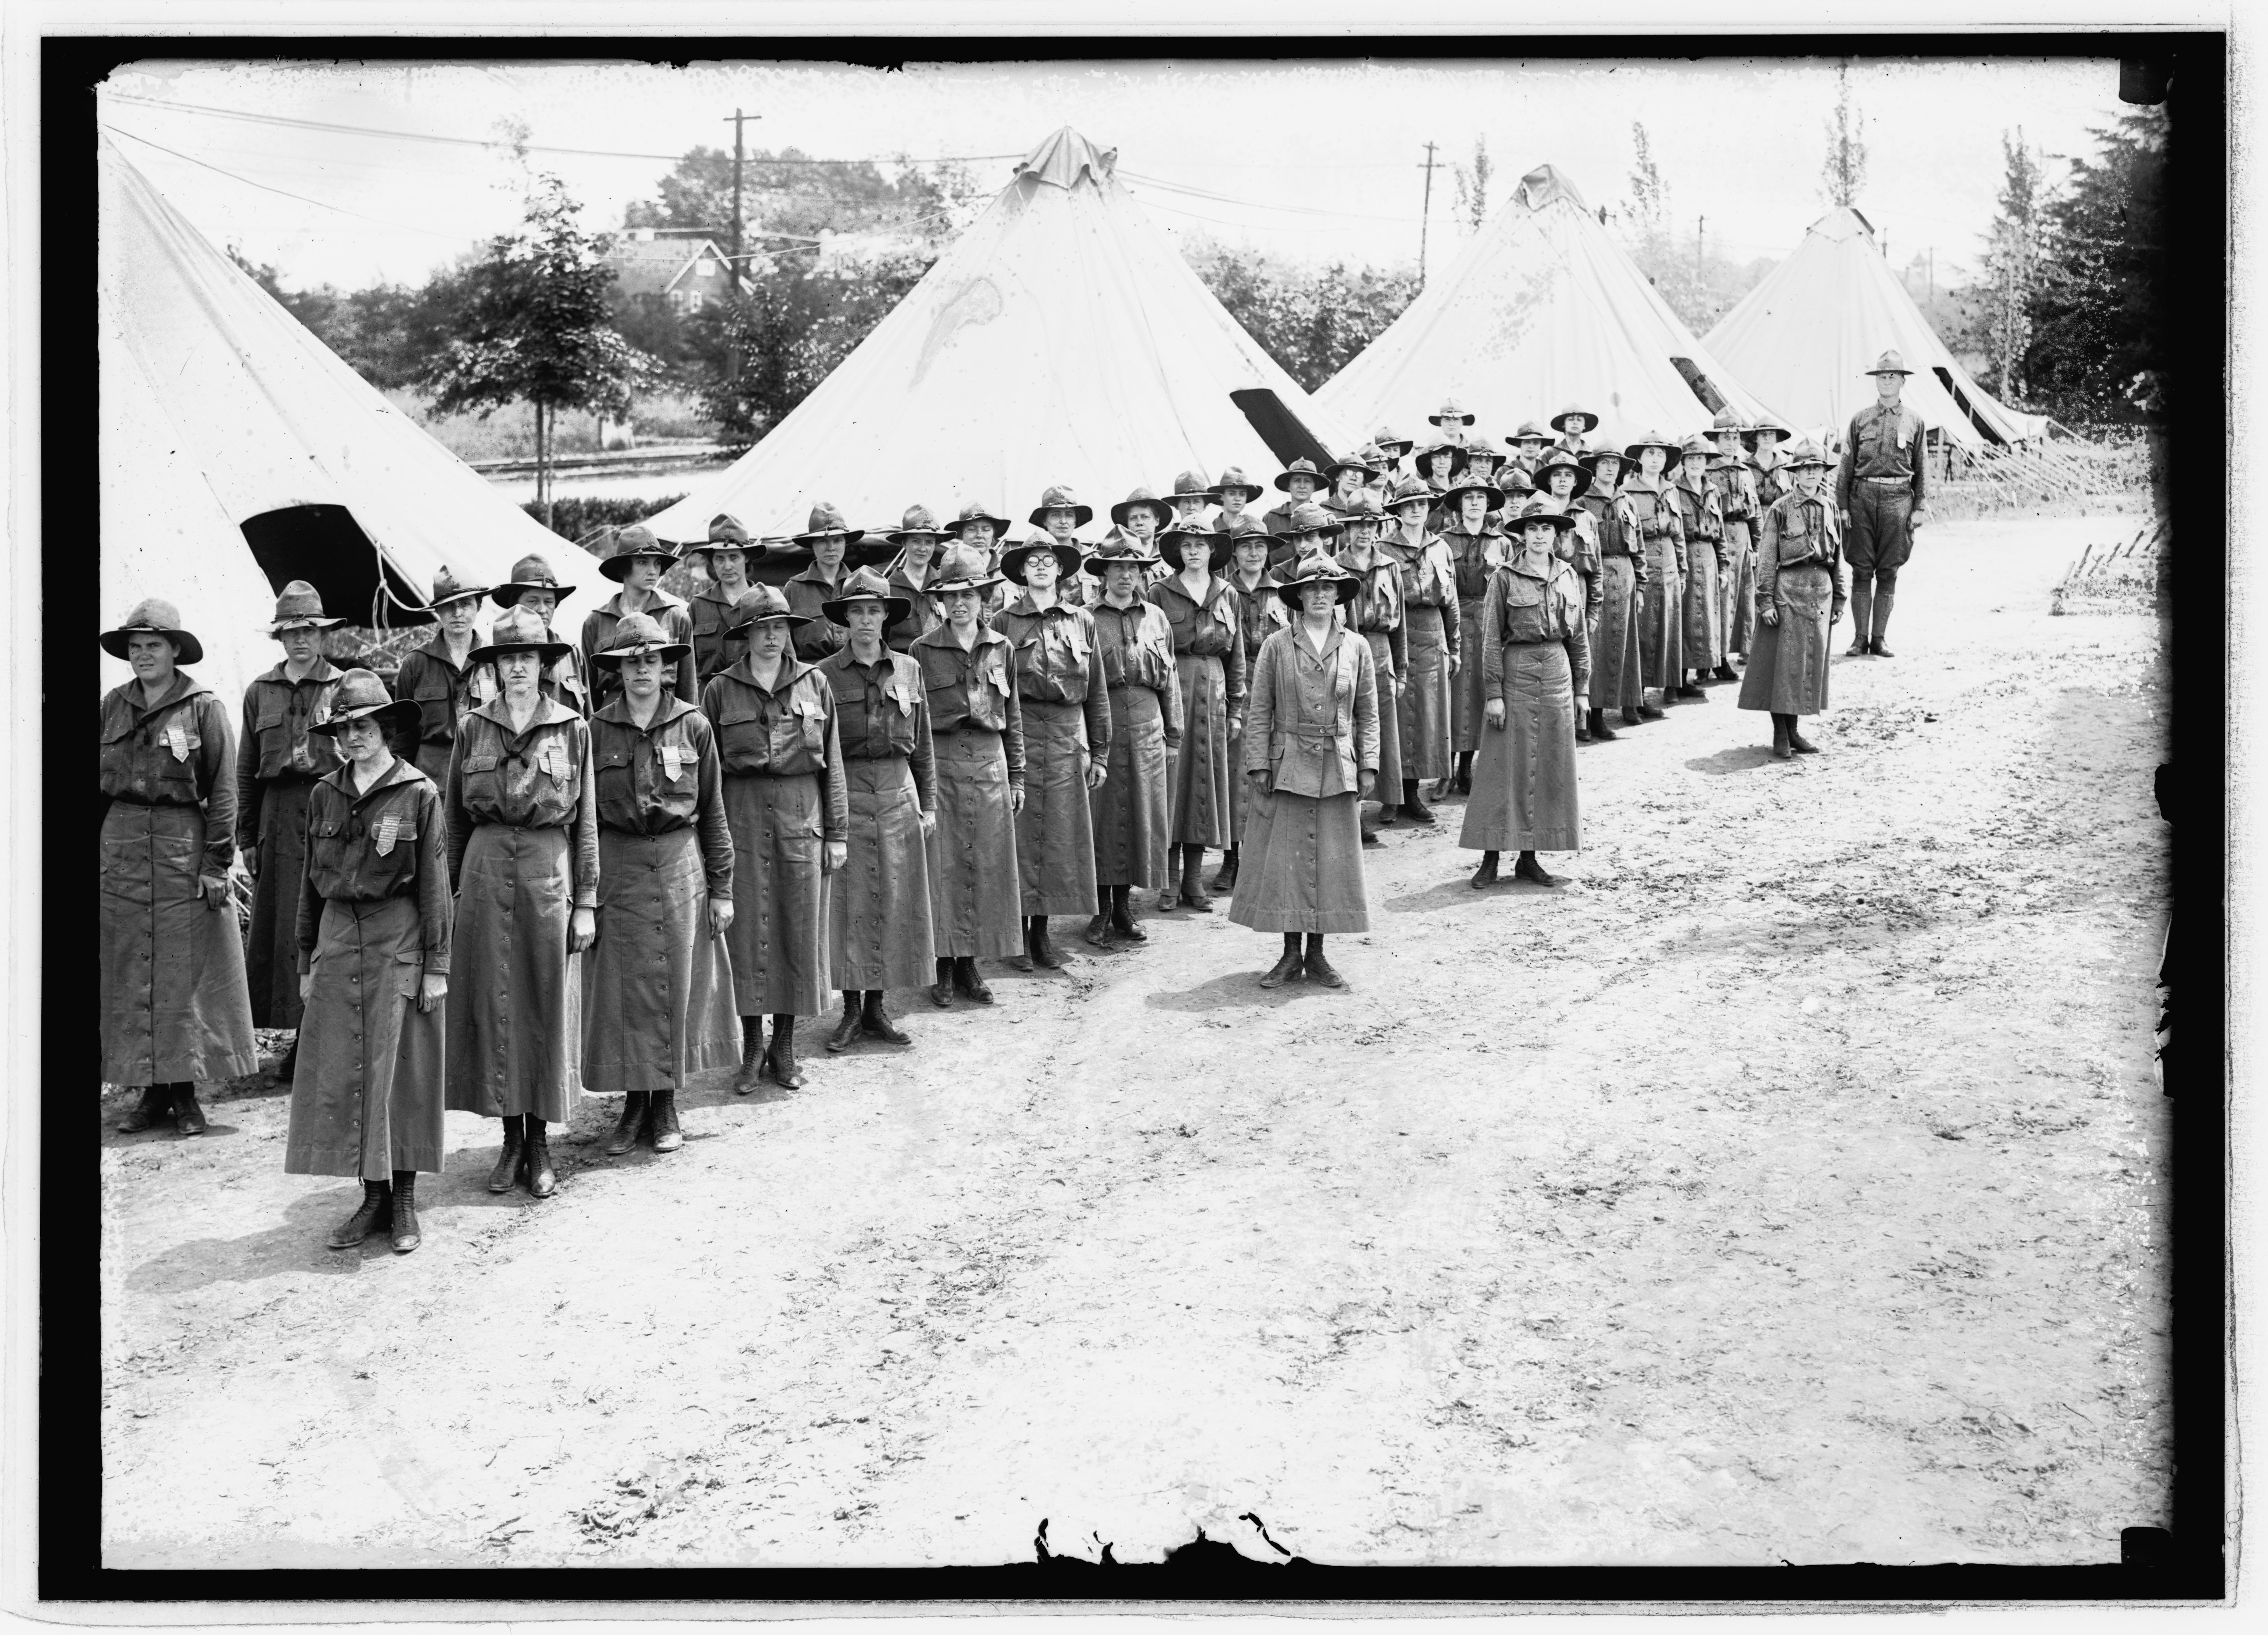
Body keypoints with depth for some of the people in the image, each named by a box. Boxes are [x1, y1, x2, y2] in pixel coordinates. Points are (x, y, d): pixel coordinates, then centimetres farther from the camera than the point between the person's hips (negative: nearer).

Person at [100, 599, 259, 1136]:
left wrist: (216, 865, -9)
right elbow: (95, 787, 13)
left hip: (184, 844, -4)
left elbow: (223, 793, -4)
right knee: (128, 973, 5)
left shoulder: (203, 708, -2)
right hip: (121, 845, 4)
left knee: (187, 970, 0)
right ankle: (150, 1091, 13)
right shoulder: (112, 707, 10)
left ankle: (185, 1094, 8)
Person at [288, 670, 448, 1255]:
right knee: (341, 1070, 4)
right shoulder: (325, 795, 8)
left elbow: (434, 887, -3)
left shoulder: (419, 794, -4)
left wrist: (436, 965, -5)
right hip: (338, 938, 4)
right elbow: (312, 882, 13)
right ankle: (373, 1199, 14)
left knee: (400, 1069, 1)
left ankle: (404, 1201, 12)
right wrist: (306, 959, 12)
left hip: (399, 942, -4)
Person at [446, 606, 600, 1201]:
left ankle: (541, 1142, 12)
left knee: (548, 1004, 2)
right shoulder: (474, 729, 6)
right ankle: (511, 1136, 14)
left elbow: (587, 821, 4)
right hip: (486, 867, 1)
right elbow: (455, 819, 10)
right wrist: (452, 889, 6)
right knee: (492, 1001, 3)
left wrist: (587, 901, 1)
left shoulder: (572, 729, 3)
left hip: (549, 868, -1)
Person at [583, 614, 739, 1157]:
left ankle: (666, 1105, 18)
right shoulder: (597, 731, 0)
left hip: (680, 867, 0)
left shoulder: (694, 727, 1)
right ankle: (634, 1102, 17)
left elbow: (713, 812, 5)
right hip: (617, 868, 0)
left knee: (677, 985, 5)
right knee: (623, 989, 3)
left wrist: (722, 888, 3)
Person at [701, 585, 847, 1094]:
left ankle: (785, 1047, 17)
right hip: (743, 816, -1)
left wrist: (838, 832, 3)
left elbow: (832, 762, 7)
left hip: (802, 814, 1)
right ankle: (752, 1049, 11)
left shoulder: (814, 683, 6)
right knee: (747, 929, 0)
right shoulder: (720, 690, 4)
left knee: (799, 927, 4)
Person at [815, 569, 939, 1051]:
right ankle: (851, 1008, 10)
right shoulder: (825, 675, -2)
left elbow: (923, 743, 12)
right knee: (848, 901, 0)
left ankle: (876, 1008, 15)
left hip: (898, 793, 3)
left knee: (895, 900, 5)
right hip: (846, 794, -3)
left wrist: (928, 804, 10)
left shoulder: (908, 670, 7)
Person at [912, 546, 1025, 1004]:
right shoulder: (923, 649, -1)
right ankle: (943, 966, 8)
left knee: (988, 863, 4)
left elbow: (1013, 717, 13)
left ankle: (970, 964, 15)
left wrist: (1017, 777, 10)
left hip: (989, 762, 3)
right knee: (942, 863, -1)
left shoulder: (1001, 649, 8)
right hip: (940, 761, -3)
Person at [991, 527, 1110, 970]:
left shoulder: (1082, 621, 10)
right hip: (1019, 735, -2)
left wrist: (1099, 753, 9)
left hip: (1069, 739, 3)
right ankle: (1019, 933, 9)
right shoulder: (1004, 622, 3)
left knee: (1061, 835, 4)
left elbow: (1097, 692, 12)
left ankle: (1042, 930, 15)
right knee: (1021, 834, -1)